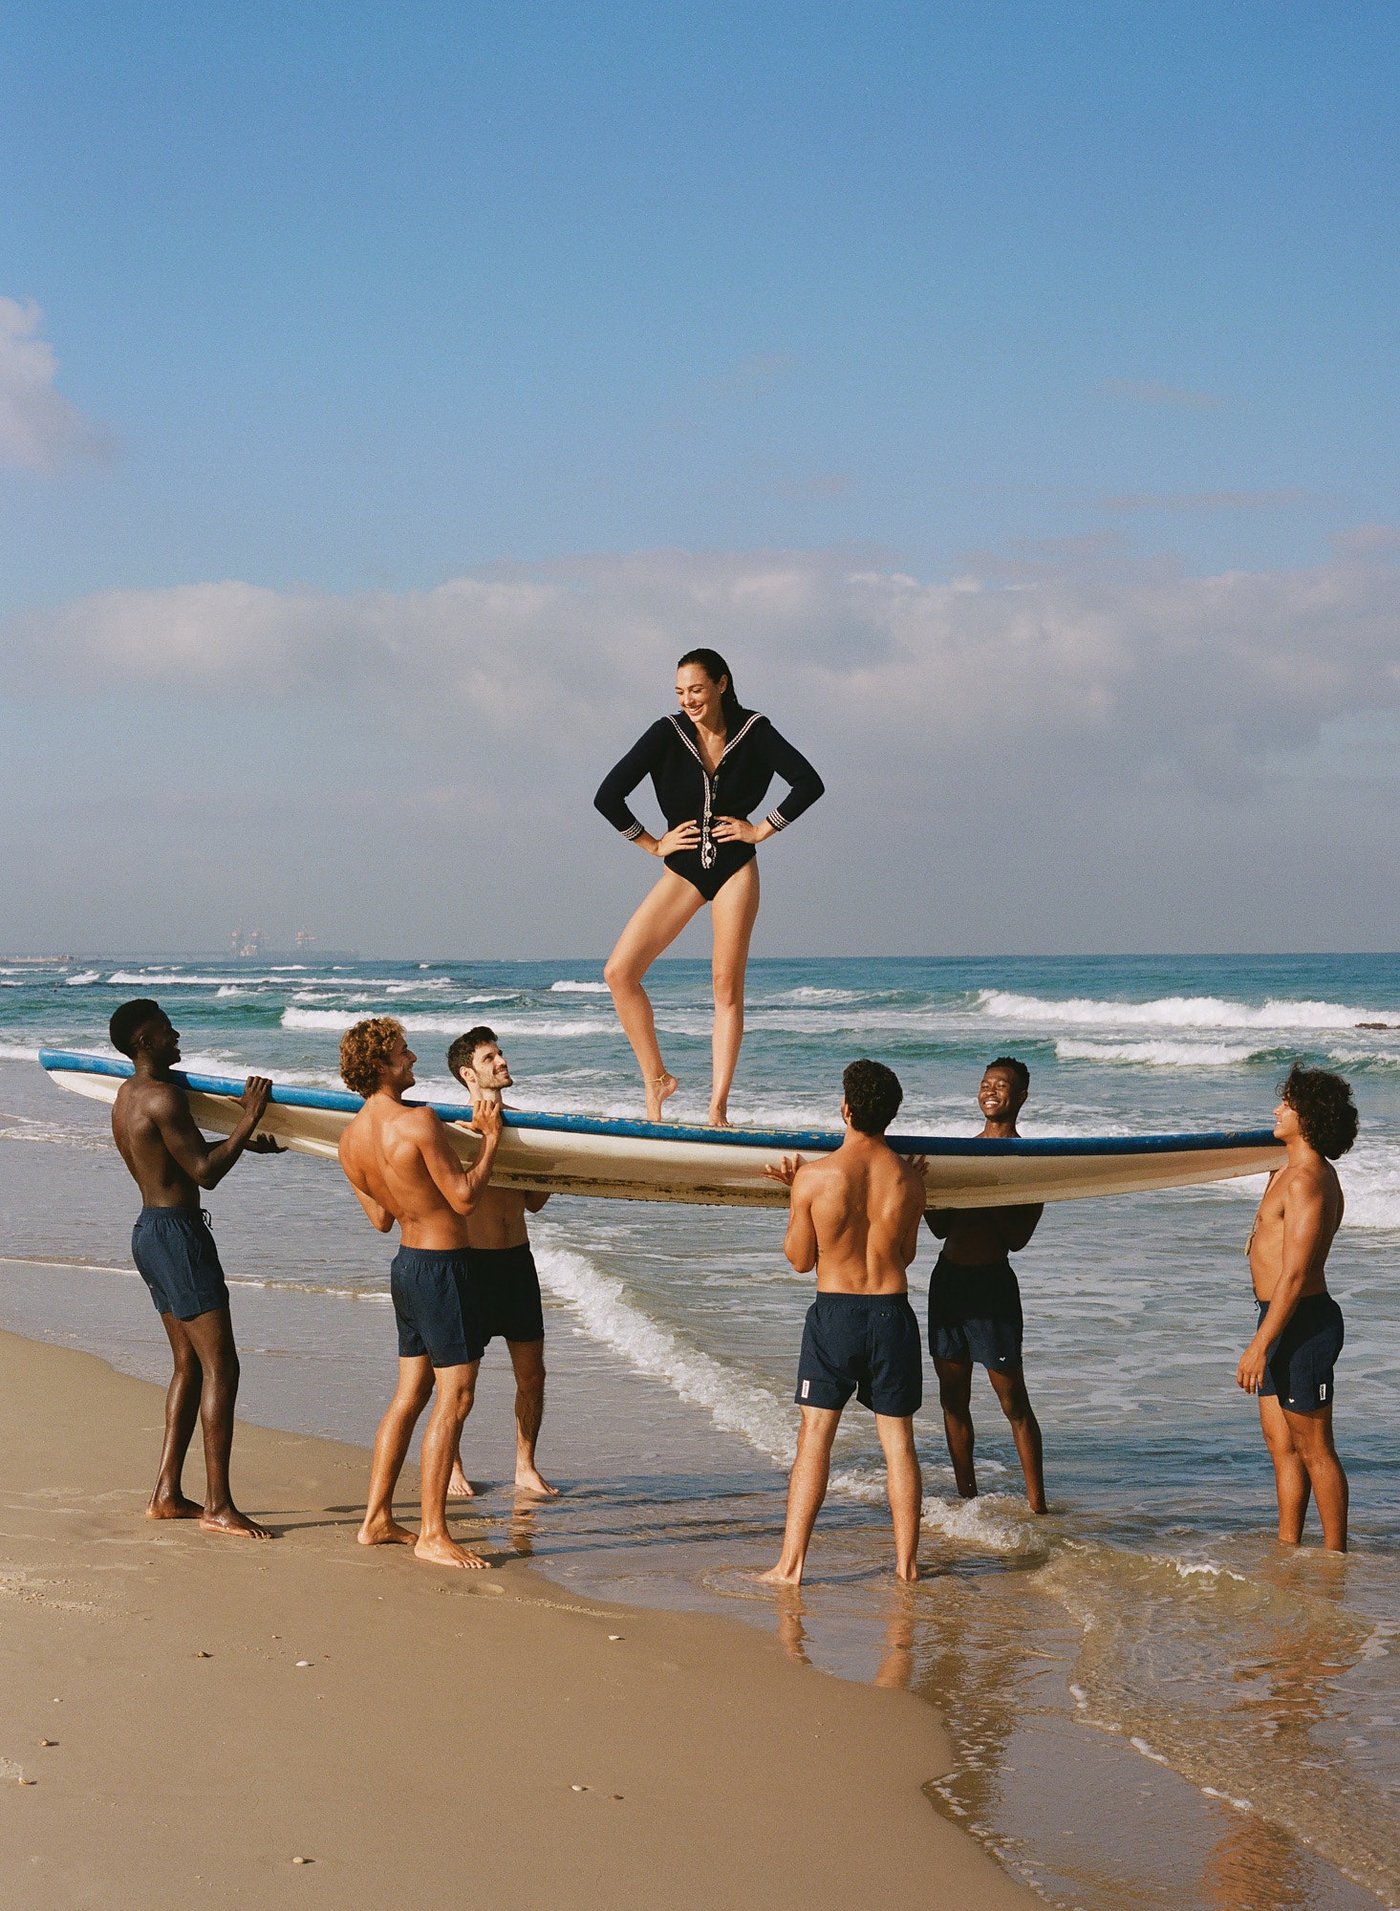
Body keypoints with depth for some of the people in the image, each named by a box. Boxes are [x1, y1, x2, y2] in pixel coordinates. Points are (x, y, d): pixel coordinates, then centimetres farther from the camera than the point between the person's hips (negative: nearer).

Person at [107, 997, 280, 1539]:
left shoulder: (129, 1094, 14)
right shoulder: (162, 1096, -18)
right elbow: (204, 1171, -19)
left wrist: (244, 1140, 34)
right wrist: (249, 1119, -13)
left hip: (151, 1230, 10)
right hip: (177, 1234, -10)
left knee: (189, 1366, 15)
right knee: (219, 1367, -8)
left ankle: (167, 1494, 17)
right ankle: (217, 1505, -8)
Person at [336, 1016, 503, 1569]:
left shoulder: (350, 1139, 5)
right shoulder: (417, 1121, -20)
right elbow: (464, 1198, -17)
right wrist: (491, 1138, -6)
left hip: (406, 1262, 9)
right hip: (442, 1266, -9)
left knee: (410, 1393, 16)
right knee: (454, 1398, -5)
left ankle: (377, 1519, 20)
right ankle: (432, 1535, -3)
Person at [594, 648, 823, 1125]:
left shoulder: (754, 731, -6)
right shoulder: (667, 733, -8)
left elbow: (808, 783, -8)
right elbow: (608, 796, -8)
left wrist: (762, 829, -8)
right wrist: (653, 844, -3)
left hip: (735, 870, -1)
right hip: (683, 871, 1)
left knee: (727, 986, -4)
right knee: (619, 973, -10)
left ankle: (718, 1107, -1)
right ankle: (656, 1079, 3)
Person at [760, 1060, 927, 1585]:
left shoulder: (814, 1177, -11)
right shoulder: (908, 1178, -3)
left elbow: (800, 1259, 0)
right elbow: (906, 1254, 10)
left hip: (835, 1312, -2)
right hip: (892, 1311, 2)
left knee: (815, 1436, 3)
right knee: (898, 1439, 10)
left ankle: (791, 1564, 1)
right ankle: (906, 1562, 14)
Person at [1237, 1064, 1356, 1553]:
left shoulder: (1305, 1181, -20)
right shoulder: (1293, 1171, 13)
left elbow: (1295, 1274, -25)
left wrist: (1259, 1345, -25)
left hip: (1301, 1323, -11)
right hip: (1285, 1321, 11)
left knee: (1314, 1449, -3)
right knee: (1281, 1443, 15)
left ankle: (1335, 1557, 4)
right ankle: (1287, 1548, 22)